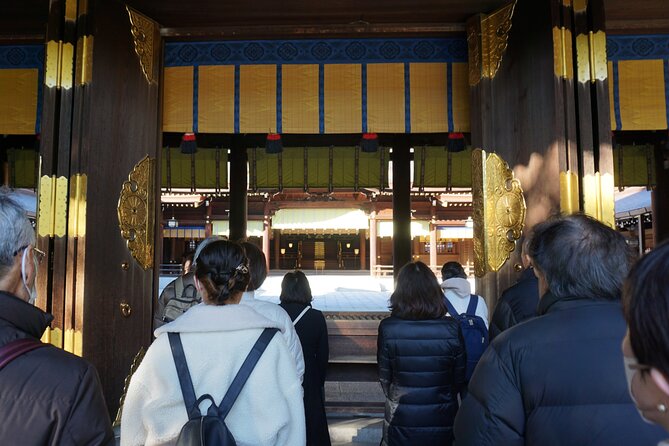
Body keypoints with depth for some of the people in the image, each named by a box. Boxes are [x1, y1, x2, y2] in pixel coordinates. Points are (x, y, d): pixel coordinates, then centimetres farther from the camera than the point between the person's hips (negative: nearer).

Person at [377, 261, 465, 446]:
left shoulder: (388, 328, -16)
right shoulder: (452, 328, -14)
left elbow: (384, 377, -5)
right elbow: (459, 377, -2)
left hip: (401, 422, -1)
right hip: (443, 422, 1)